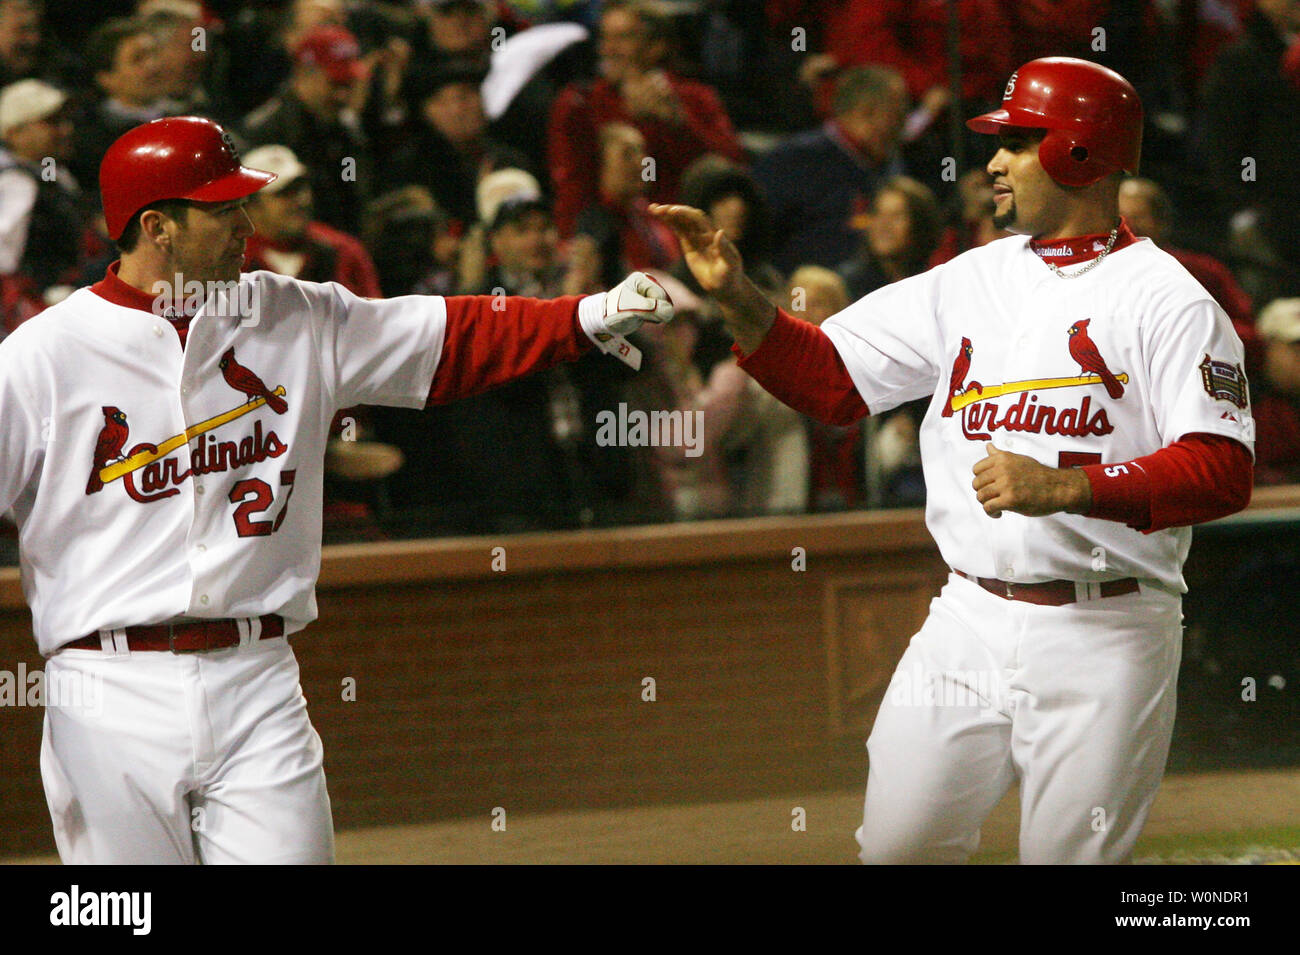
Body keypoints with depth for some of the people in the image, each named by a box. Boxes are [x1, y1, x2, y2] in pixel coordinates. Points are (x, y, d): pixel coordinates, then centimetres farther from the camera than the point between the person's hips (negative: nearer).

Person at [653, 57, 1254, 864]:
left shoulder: (1165, 300, -7)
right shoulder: (970, 282, 12)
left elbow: (1223, 472, -16)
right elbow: (830, 380, 12)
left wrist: (1063, 488, -25)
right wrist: (739, 298, -3)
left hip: (1102, 639, -5)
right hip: (971, 618, 6)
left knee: (1069, 855, -4)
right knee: (898, 843, 4)